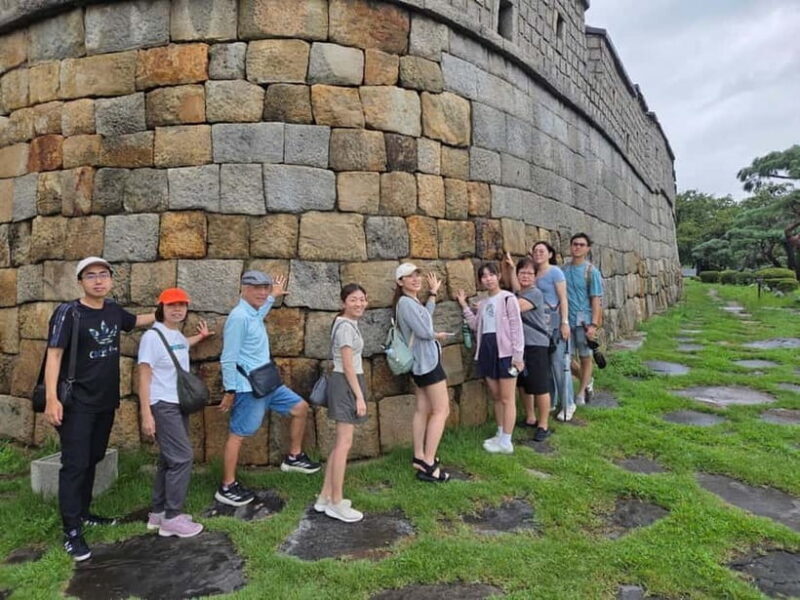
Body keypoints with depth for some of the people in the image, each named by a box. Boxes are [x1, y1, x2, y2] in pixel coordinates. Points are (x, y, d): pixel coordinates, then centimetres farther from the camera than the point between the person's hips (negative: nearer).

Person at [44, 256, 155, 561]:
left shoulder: (113, 310, 4)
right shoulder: (68, 312, -13)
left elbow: (135, 321, 26)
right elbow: (54, 353, -18)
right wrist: (51, 398, -26)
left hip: (106, 401, 7)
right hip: (77, 402, -6)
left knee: (93, 459, 17)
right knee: (75, 464, -4)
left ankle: (82, 513, 33)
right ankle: (71, 532, 4)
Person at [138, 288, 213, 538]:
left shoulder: (178, 336, 9)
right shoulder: (152, 336, -15)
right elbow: (144, 376, -17)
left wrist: (200, 336, 40)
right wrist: (146, 413, -21)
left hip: (179, 404, 9)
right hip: (162, 406, -9)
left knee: (170, 459, 13)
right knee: (182, 457, -11)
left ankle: (158, 513, 23)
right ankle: (171, 518, -1)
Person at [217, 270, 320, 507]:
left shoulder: (254, 314, 9)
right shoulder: (239, 317, -20)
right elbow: (228, 358, -19)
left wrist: (274, 297, 42)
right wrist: (230, 391, -17)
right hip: (249, 387, -10)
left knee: (301, 408, 14)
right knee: (238, 434, 0)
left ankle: (293, 457, 27)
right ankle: (227, 488, 12)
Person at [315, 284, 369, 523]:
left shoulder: (346, 323, 14)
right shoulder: (346, 327, -16)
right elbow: (348, 366, -19)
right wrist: (360, 396, -18)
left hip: (345, 383, 11)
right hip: (346, 384, -11)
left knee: (340, 443, 14)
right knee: (344, 444, -4)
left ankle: (325, 497, 21)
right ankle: (336, 503, 5)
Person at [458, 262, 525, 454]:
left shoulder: (507, 298, -7)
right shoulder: (482, 303, 16)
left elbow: (516, 327, -11)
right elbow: (477, 326, 11)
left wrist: (518, 355, -16)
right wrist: (464, 306, 11)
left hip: (504, 351, -7)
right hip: (487, 350, 7)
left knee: (507, 398, -1)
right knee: (496, 396, 15)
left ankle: (506, 442, 3)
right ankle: (500, 435, 25)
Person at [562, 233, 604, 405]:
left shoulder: (591, 271, -5)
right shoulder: (564, 270, 4)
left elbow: (596, 299, -8)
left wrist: (594, 324, -15)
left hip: (584, 320, -3)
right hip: (566, 320, 4)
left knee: (585, 357, 8)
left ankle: (581, 391, 24)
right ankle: (587, 381, 33)